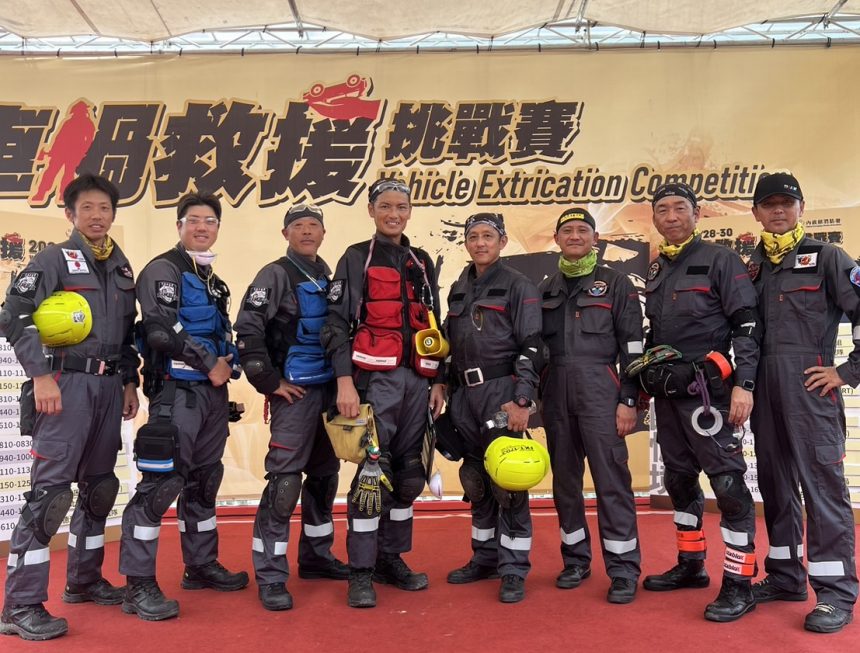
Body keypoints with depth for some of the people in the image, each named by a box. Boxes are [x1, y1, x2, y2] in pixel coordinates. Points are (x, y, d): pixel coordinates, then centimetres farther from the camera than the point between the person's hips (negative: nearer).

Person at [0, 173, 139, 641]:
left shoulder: (122, 268, 15)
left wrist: (130, 382, 14)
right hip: (67, 384, -6)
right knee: (50, 490, -9)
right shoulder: (54, 259, -3)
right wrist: (41, 375, -18)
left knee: (99, 486, 13)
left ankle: (84, 580, 28)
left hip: (109, 386, 7)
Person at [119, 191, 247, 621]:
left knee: (204, 480, 15)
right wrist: (210, 364, -14)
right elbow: (162, 329, -19)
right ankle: (138, 585, -5)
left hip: (213, 391, 9)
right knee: (162, 482, -11)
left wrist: (227, 363, 5)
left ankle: (201, 566, 27)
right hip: (177, 390, -9)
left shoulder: (212, 280, 21)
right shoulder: (163, 269, -5)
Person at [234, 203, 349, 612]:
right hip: (295, 393, -7)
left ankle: (316, 556, 30)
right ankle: (270, 576, 1)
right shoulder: (277, 275, -7)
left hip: (329, 390, 8)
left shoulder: (327, 277, 14)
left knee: (324, 475, 15)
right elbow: (247, 332, -16)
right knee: (284, 481, -8)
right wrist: (271, 382, -14)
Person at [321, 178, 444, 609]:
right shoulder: (356, 259, 2)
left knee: (408, 473, 9)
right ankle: (361, 573, 3)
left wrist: (438, 381, 13)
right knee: (372, 473, -7)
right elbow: (337, 324, -6)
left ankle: (392, 559, 23)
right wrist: (345, 381, -16)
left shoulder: (422, 263, 17)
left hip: (416, 379, 6)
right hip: (375, 378, -5)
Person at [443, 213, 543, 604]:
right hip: (465, 395, 6)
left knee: (507, 482, -5)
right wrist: (447, 391, 15)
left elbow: (531, 347, -9)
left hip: (502, 393, -6)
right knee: (476, 481, 12)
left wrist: (521, 400, -17)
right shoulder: (458, 290, 17)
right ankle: (485, 557, 25)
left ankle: (514, 570, 5)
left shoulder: (518, 287, -1)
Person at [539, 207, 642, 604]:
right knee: (564, 479, 9)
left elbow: (632, 347, -1)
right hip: (555, 393, 4)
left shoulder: (616, 285, 4)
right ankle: (575, 559, 21)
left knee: (611, 480, -6)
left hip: (600, 391, -4)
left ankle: (623, 570, 2)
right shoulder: (545, 290, 16)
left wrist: (629, 400, -8)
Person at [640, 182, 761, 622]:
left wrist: (744, 384, -19)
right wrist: (646, 385, 19)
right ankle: (691, 565, 28)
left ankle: (738, 584, 3)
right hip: (667, 392, 8)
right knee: (679, 480, 14)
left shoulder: (720, 260, -5)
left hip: (706, 389, -7)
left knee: (728, 483, -7)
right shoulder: (656, 271, 15)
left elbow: (747, 326, -11)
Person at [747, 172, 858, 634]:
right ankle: (785, 576, 24)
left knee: (822, 483, -4)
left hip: (810, 388, -5)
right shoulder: (752, 267, 14)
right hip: (764, 389, 6)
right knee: (774, 483, 11)